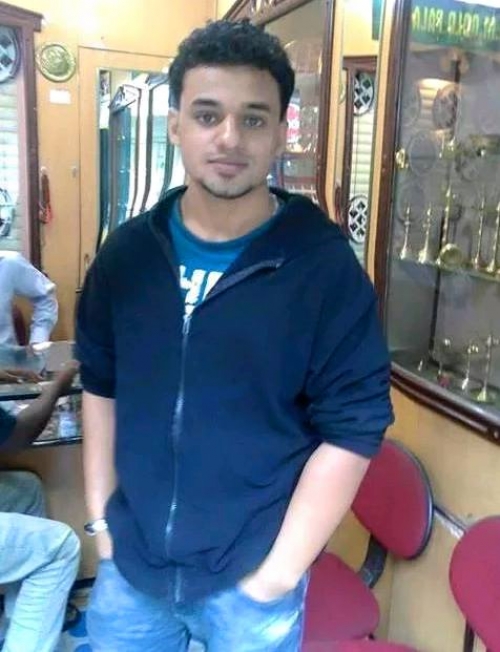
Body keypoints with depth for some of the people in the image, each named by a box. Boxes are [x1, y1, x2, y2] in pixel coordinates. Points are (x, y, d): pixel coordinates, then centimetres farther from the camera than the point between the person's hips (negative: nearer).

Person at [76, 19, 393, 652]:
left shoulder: (327, 268, -15)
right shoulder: (126, 252, -3)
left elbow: (351, 432, -13)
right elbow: (101, 385, 7)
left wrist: (277, 574, -11)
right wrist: (99, 517, 6)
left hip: (249, 579, -3)